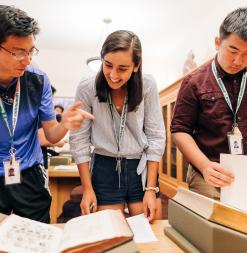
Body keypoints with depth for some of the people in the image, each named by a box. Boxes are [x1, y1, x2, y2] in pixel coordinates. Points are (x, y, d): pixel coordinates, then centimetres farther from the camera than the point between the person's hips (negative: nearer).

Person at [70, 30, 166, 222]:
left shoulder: (148, 86, -8)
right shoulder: (87, 89, -9)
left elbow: (156, 136, -5)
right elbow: (79, 139, -5)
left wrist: (151, 189, -8)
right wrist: (87, 189, -5)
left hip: (142, 168, 1)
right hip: (105, 169, 0)